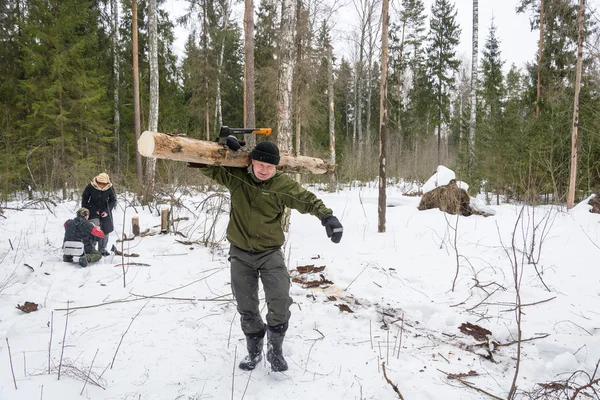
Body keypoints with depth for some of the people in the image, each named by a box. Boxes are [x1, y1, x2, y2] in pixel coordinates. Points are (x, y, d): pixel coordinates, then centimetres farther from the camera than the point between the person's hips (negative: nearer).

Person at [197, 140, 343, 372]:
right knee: (246, 307, 11)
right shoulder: (235, 176, -6)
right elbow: (206, 166, -3)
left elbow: (308, 200, -14)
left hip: (270, 251, -2)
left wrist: (327, 216, -32)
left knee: (280, 300, -15)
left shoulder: (283, 184, -11)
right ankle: (255, 349, 33)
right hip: (240, 253, 2)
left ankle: (275, 348, 10)